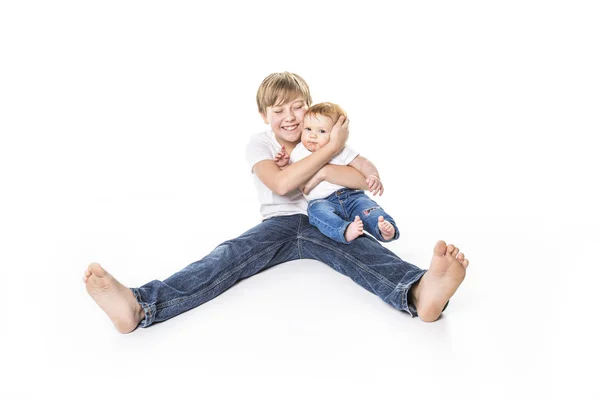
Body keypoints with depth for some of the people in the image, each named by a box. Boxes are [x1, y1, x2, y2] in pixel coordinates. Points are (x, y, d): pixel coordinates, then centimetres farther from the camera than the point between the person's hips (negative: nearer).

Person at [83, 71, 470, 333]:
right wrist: (330, 149, -16)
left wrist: (321, 170, -16)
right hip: (279, 225, 0)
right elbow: (281, 183, -18)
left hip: (325, 224, 1)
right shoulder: (259, 144, 4)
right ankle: (140, 306, -51)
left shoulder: (323, 135, 9)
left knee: (364, 249, -32)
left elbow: (364, 180, -3)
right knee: (228, 256, -27)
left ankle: (420, 292, -66)